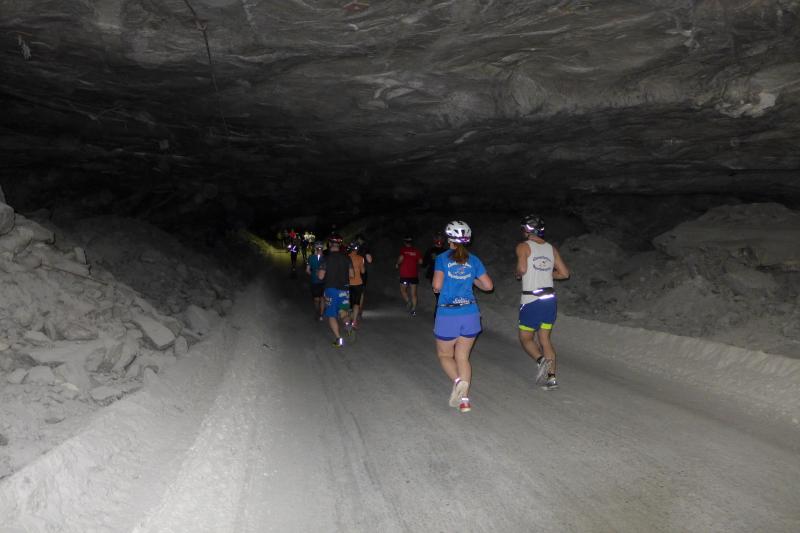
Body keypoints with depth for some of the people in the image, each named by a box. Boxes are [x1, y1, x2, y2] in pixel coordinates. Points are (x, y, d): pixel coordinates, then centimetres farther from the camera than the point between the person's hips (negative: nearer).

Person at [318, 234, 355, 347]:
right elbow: (352, 275, 1)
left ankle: (338, 338, -4)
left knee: (331, 315, 6)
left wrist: (318, 272, 11)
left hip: (331, 290, -3)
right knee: (343, 311, 20)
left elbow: (321, 276, -11)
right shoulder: (346, 258, -1)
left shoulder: (326, 258, -10)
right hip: (344, 290, 3)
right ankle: (347, 322, -12)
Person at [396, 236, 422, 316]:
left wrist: (397, 264, 0)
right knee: (413, 293, 6)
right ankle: (413, 310, 2)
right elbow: (420, 261, -1)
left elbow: (401, 258, -19)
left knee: (403, 290, 16)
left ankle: (408, 301, -8)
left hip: (404, 274, -2)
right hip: (414, 275, 2)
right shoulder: (416, 251, 3)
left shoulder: (403, 250, -3)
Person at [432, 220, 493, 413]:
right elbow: (488, 285, 3)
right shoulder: (473, 260, 5)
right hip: (470, 314, 3)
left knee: (445, 355, 15)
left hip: (447, 315, -3)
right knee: (463, 357, 13)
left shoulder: (442, 258, -5)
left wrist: (436, 288, 9)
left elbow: (437, 285, -14)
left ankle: (458, 381, -12)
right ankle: (465, 399, 5)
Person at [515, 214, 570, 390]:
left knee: (525, 338, 8)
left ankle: (541, 361, -18)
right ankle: (551, 377, 5)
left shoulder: (523, 246, -6)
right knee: (545, 338, 13)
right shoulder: (551, 248, 9)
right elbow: (564, 273, 8)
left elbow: (522, 268, -22)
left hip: (531, 300, -5)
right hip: (550, 298, 5)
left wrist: (518, 274, 0)